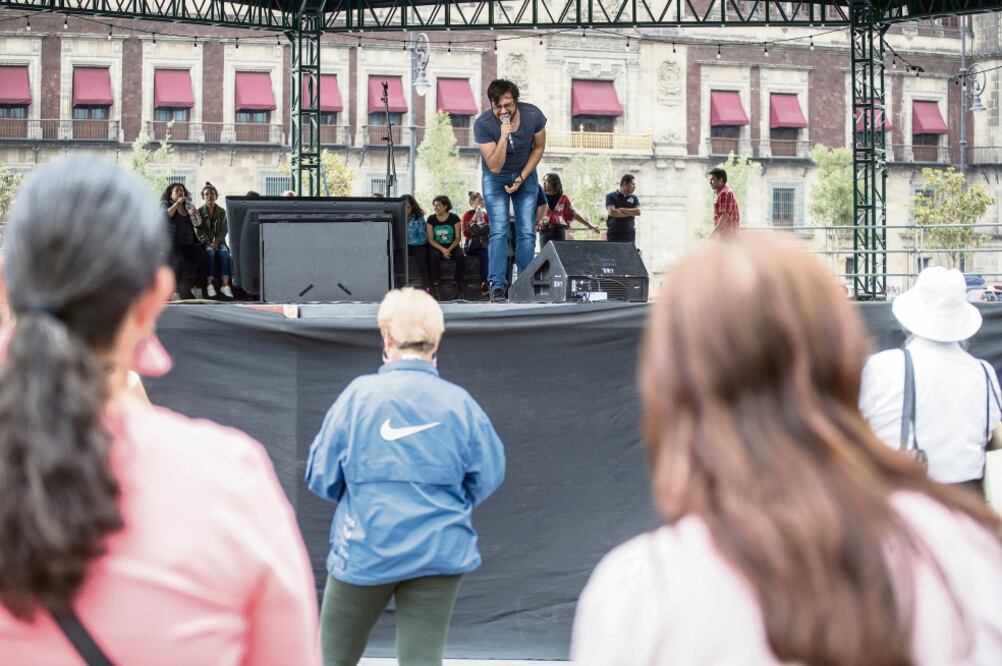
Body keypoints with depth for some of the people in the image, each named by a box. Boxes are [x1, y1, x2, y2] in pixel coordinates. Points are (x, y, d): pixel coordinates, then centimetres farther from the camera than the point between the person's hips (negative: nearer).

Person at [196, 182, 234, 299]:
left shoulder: (221, 212, 9)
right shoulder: (199, 211, 3)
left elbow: (223, 230, 5)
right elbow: (199, 231, -3)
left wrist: (216, 242, -12)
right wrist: (209, 243, -16)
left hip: (218, 241, 2)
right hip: (205, 242, -2)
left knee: (224, 252, -30)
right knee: (211, 253, -34)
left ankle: (225, 285, -36)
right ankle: (209, 284, -36)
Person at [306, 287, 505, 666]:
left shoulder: (360, 394, -8)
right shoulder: (459, 402, -4)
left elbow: (321, 477, -3)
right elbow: (488, 476, 1)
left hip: (365, 552, -1)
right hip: (439, 551, 1)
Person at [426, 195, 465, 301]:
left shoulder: (454, 218, 0)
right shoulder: (431, 219, 3)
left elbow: (458, 238, -2)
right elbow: (430, 239, -2)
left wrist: (449, 249, -18)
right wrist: (442, 250, -17)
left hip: (452, 246, 0)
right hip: (437, 247, 0)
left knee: (461, 257, -31)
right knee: (434, 256, -34)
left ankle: (458, 284, -25)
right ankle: (436, 285, -31)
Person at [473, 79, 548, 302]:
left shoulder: (533, 115, -20)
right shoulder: (483, 124, -26)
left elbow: (539, 147, -1)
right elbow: (495, 166, -26)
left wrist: (521, 178, -6)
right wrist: (503, 137, -40)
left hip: (525, 175, 2)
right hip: (496, 178, -2)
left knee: (527, 232, -3)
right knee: (499, 231, -13)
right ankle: (497, 286, -15)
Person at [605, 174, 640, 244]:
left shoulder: (634, 198, 13)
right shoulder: (611, 196, 3)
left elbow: (638, 212, -3)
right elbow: (612, 212, -13)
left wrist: (622, 209, -9)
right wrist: (631, 213, -5)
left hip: (629, 236, 3)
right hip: (613, 235, -3)